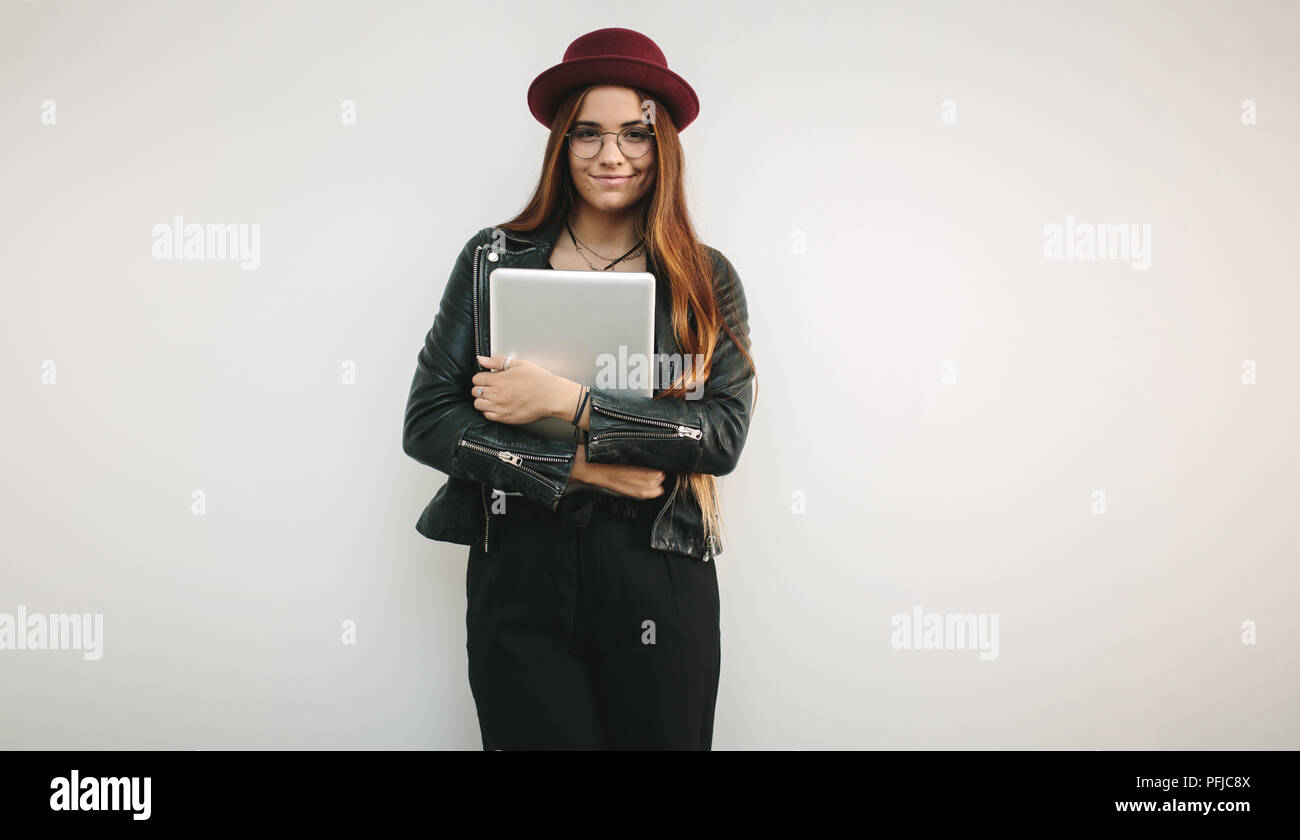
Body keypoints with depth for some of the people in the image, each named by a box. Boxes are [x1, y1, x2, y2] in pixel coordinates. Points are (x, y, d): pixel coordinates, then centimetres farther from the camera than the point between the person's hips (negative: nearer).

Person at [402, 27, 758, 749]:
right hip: (517, 576, 0)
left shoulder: (708, 279, 3)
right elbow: (427, 421, -2)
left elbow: (725, 434, -10)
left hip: (659, 582, 0)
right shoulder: (495, 258, 4)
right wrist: (579, 467, -11)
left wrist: (569, 403, -18)